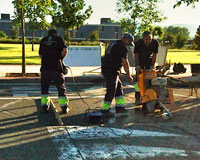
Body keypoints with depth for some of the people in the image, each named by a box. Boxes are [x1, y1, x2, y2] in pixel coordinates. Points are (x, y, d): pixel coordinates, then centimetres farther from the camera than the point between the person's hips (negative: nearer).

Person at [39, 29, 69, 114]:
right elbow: (65, 50, -9)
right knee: (61, 87, 6)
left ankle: (45, 106, 13)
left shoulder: (43, 40, 13)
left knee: (44, 87, 14)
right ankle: (64, 107, 6)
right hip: (56, 66, -2)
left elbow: (40, 54, 12)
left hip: (45, 66, 3)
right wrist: (60, 59, 5)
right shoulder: (59, 38, 4)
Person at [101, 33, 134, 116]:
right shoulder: (122, 47, -11)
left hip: (105, 68, 10)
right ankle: (105, 109, -2)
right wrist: (128, 75, -8)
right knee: (111, 90, -6)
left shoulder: (113, 43, 19)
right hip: (111, 71, -10)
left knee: (119, 87, 16)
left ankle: (119, 107, 18)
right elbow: (125, 62, -15)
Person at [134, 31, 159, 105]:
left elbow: (154, 54, -10)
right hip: (140, 61, -2)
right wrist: (137, 65, -22)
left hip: (149, 60, 2)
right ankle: (137, 98, -3)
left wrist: (153, 65, -14)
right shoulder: (138, 43, -27)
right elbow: (136, 55, -15)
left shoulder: (155, 43, -22)